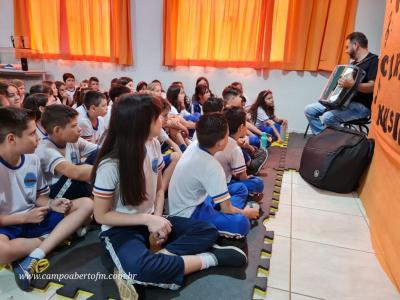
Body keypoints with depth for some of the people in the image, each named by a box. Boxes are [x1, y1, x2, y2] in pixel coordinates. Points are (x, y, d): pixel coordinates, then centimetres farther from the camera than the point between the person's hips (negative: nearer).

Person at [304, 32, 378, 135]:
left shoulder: (373, 60, -8)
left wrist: (352, 85, -36)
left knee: (328, 117, -34)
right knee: (309, 110, -3)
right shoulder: (354, 62, 20)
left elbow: (372, 87, -22)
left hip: (361, 106, -9)